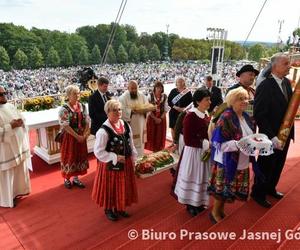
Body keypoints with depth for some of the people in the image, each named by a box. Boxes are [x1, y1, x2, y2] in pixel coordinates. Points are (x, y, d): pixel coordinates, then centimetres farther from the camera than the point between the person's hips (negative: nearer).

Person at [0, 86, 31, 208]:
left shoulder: (11, 106, 6)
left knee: (20, 170, 20)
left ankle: (18, 190, 40)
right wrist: (10, 126, -24)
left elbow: (22, 119, 13)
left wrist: (20, 122, -9)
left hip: (18, 145, 7)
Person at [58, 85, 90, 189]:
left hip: (81, 137, 5)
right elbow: (65, 126, -18)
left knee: (80, 156, 12)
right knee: (69, 157, 6)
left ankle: (76, 178, 28)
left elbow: (87, 122, 2)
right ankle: (66, 179, 25)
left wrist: (84, 135, -11)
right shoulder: (64, 109, -13)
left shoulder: (82, 107, 3)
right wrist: (77, 136, -18)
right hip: (69, 137, -5)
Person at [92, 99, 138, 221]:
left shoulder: (126, 126, -2)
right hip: (110, 165, -6)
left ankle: (119, 208, 41)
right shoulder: (103, 131, -23)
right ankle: (108, 210, 37)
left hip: (125, 163, 6)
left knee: (123, 186, 19)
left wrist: (133, 158, 7)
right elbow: (98, 152, -23)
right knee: (110, 187, 12)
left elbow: (131, 144, 8)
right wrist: (115, 158, -22)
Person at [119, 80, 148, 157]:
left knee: (140, 142, 16)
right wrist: (132, 111, -30)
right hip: (129, 125, -5)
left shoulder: (142, 95, 3)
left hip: (140, 124, 5)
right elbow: (122, 111, -18)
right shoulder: (123, 97, -11)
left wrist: (143, 111, -19)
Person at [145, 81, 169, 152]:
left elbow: (166, 109, 0)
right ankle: (152, 150, 12)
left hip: (162, 118, 1)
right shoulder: (150, 96, -5)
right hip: (152, 118, -1)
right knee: (151, 135, 1)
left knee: (160, 135, 5)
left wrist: (161, 118, -12)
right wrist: (155, 118, -13)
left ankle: (159, 150, 15)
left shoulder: (164, 96, 0)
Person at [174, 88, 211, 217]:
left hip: (205, 152, 7)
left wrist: (210, 144, -3)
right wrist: (205, 144, -22)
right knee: (193, 177, 8)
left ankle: (199, 202, 36)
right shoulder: (190, 116, -20)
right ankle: (190, 204, 27)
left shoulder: (206, 115, 3)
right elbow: (188, 140, -22)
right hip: (193, 152, -7)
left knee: (202, 177, 18)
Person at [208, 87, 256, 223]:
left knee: (231, 189, 19)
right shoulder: (226, 118, -20)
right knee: (222, 189, 8)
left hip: (242, 162, 8)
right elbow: (218, 142, -23)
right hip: (227, 162, -8)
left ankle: (221, 210, 39)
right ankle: (215, 212, 30)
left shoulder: (246, 116, 5)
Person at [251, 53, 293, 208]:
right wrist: (272, 136, -25)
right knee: (266, 166, 9)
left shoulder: (287, 83, 3)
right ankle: (258, 193, 29)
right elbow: (259, 115, -23)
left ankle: (270, 188, 43)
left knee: (278, 165, 22)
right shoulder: (265, 86, -20)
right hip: (270, 136, -7)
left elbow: (289, 106, 9)